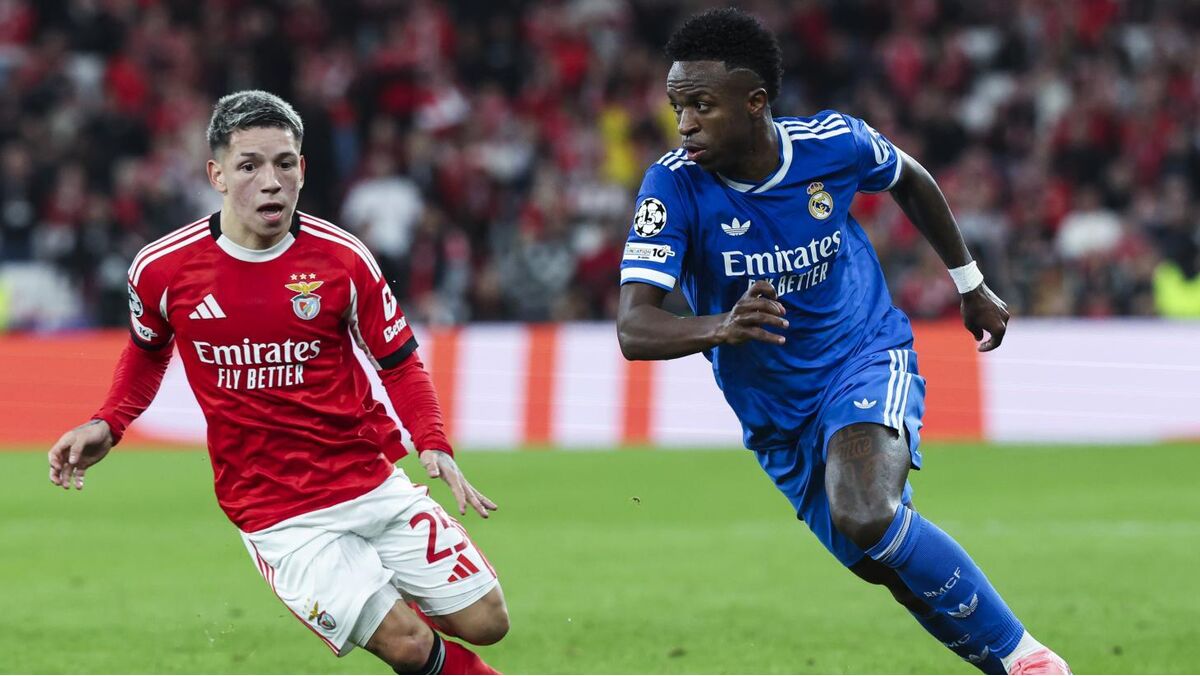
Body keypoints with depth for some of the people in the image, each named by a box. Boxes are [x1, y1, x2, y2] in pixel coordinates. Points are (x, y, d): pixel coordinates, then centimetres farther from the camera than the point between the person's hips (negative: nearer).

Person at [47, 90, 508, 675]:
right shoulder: (162, 269, -6)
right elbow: (148, 351, 16)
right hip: (275, 512, -2)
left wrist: (433, 446, -12)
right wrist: (106, 426, 2)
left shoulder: (343, 259, -6)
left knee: (484, 622, 1)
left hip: (373, 483, 2)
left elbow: (399, 363, 4)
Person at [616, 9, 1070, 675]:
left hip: (866, 356, -3)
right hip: (776, 414, 3)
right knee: (885, 563, 4)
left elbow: (911, 179, 10)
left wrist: (970, 285, 18)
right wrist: (722, 327, -49)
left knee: (866, 517, -30)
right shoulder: (675, 185, -19)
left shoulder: (833, 142, -15)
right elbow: (633, 330, -29)